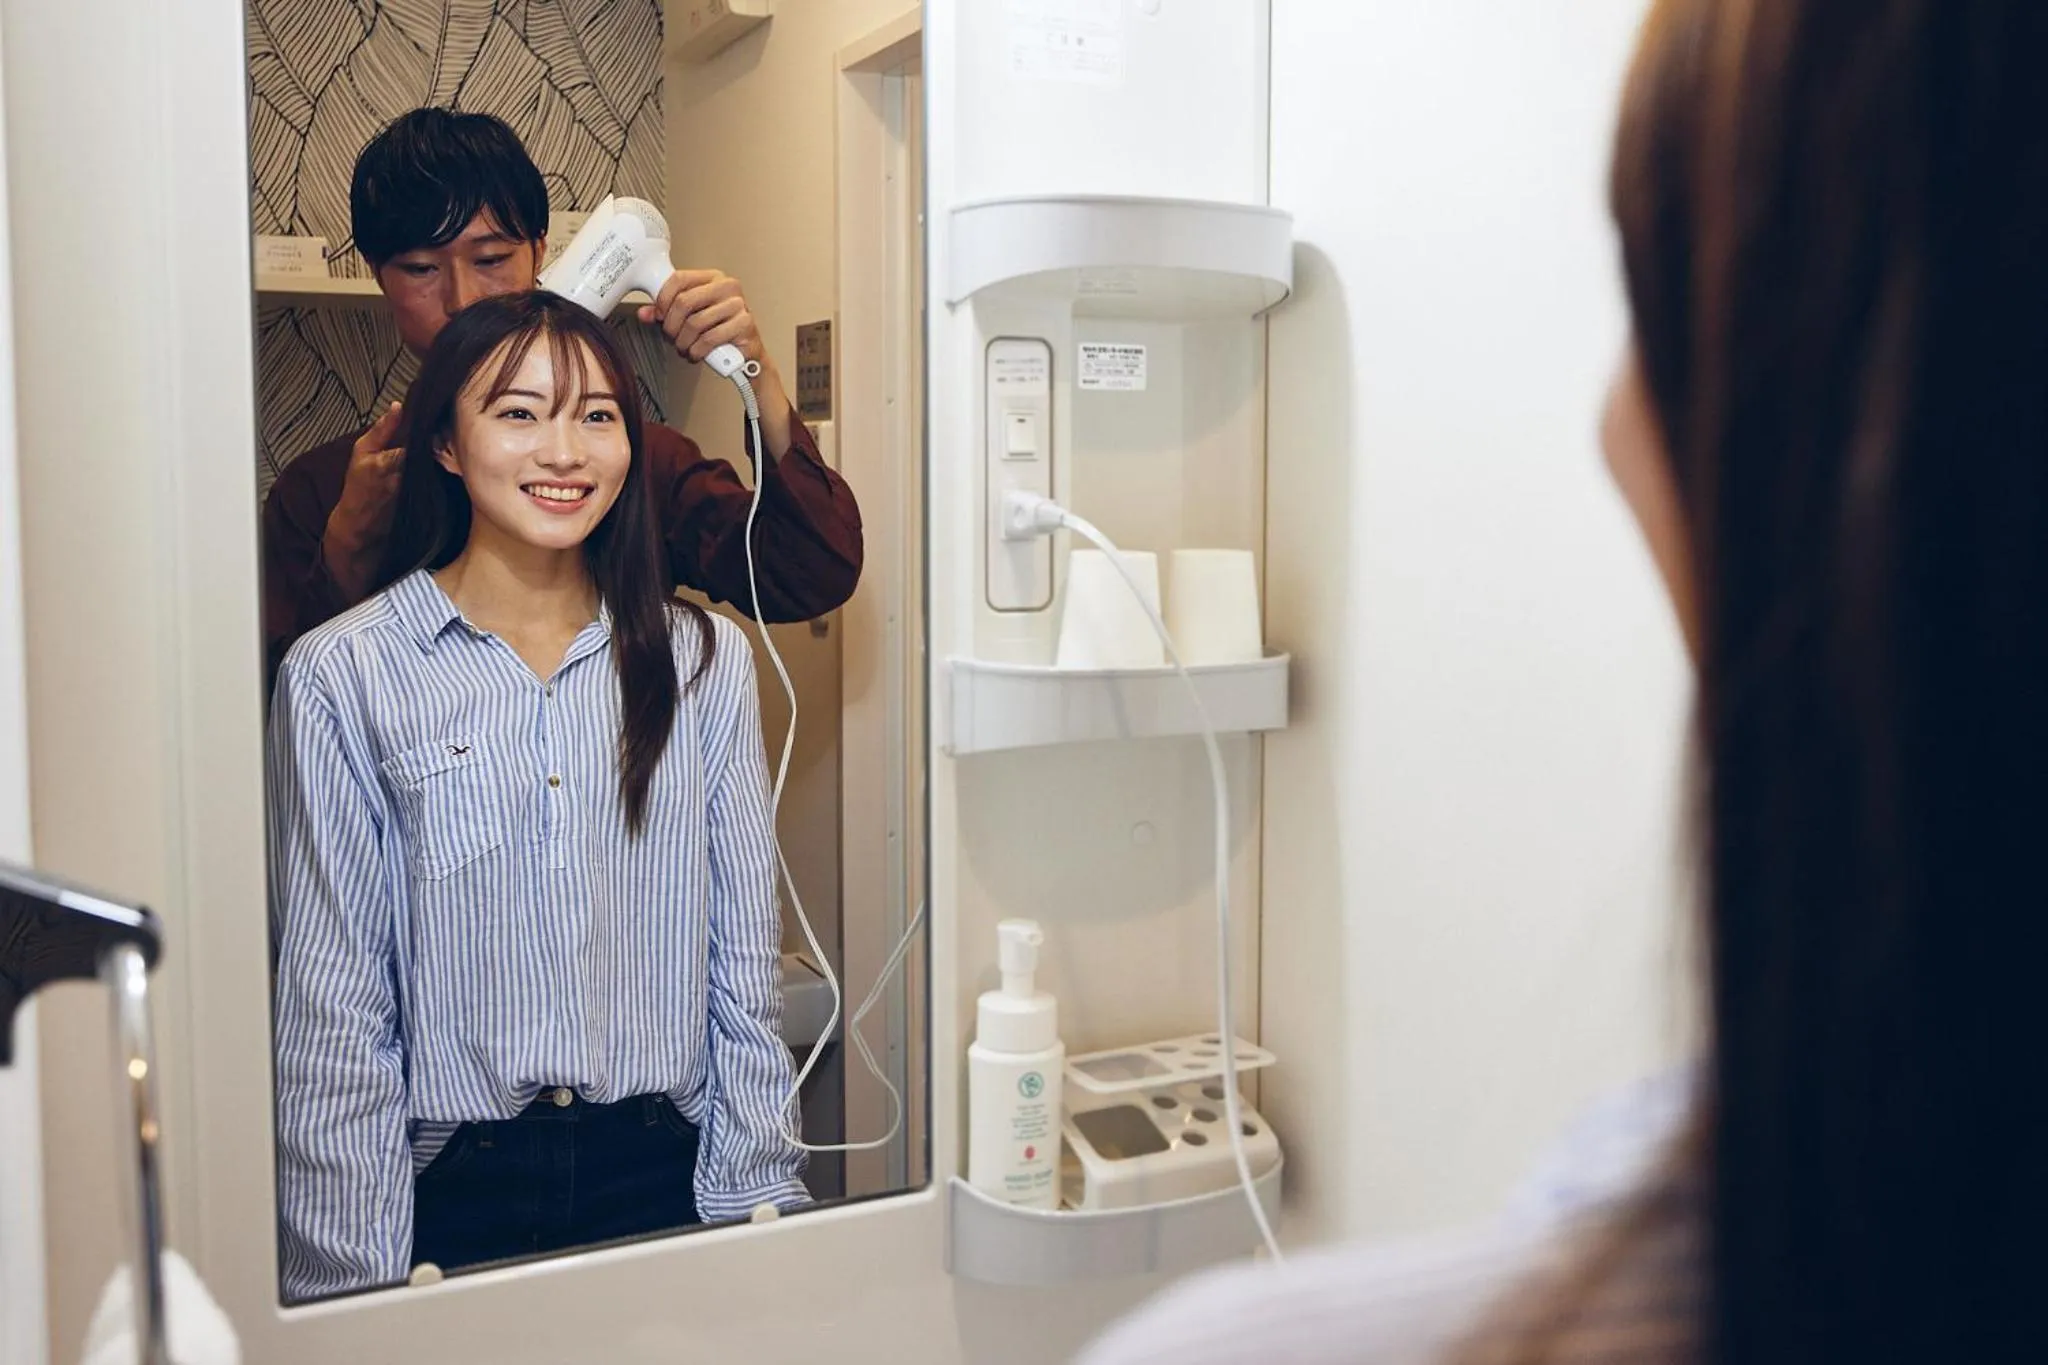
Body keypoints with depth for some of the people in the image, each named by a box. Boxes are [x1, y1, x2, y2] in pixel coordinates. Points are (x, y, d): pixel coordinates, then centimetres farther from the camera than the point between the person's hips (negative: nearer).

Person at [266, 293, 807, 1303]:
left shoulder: (703, 661, 1)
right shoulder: (343, 678, -7)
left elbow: (744, 965, 3)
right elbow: (331, 1011, -6)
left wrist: (760, 1209, 0)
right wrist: (354, 1281, -7)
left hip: (663, 1174, 2)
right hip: (449, 1187, -2)